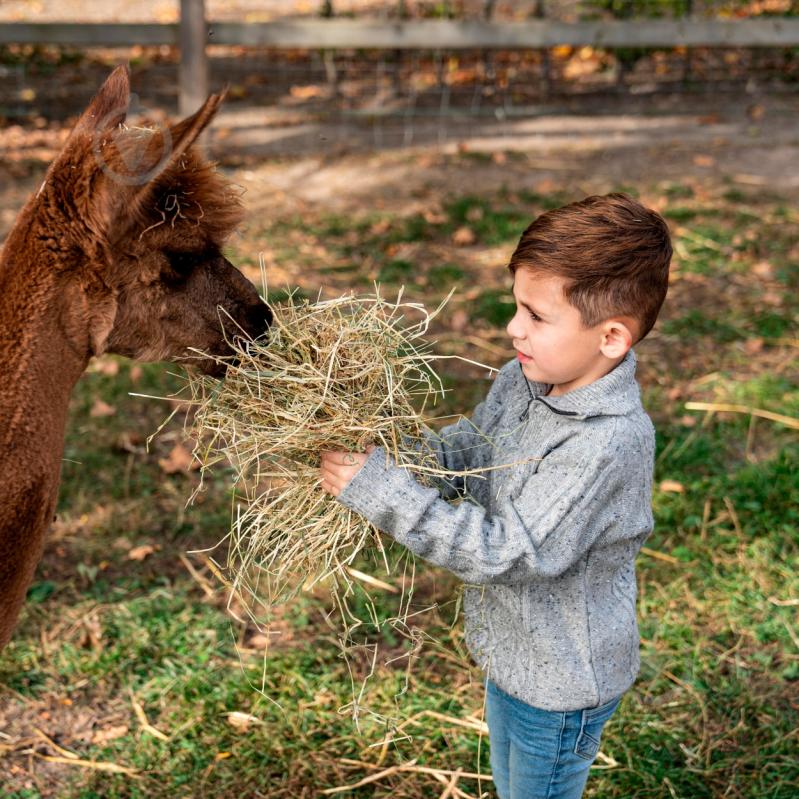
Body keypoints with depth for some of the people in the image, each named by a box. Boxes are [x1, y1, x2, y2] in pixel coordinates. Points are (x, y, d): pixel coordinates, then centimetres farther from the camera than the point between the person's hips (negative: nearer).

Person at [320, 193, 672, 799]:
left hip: (560, 683, -8)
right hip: (511, 651, 8)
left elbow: (508, 554, -35)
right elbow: (467, 452, 5)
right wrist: (382, 456, -14)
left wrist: (384, 493, -36)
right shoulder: (523, 382, -10)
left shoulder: (609, 443, -36)